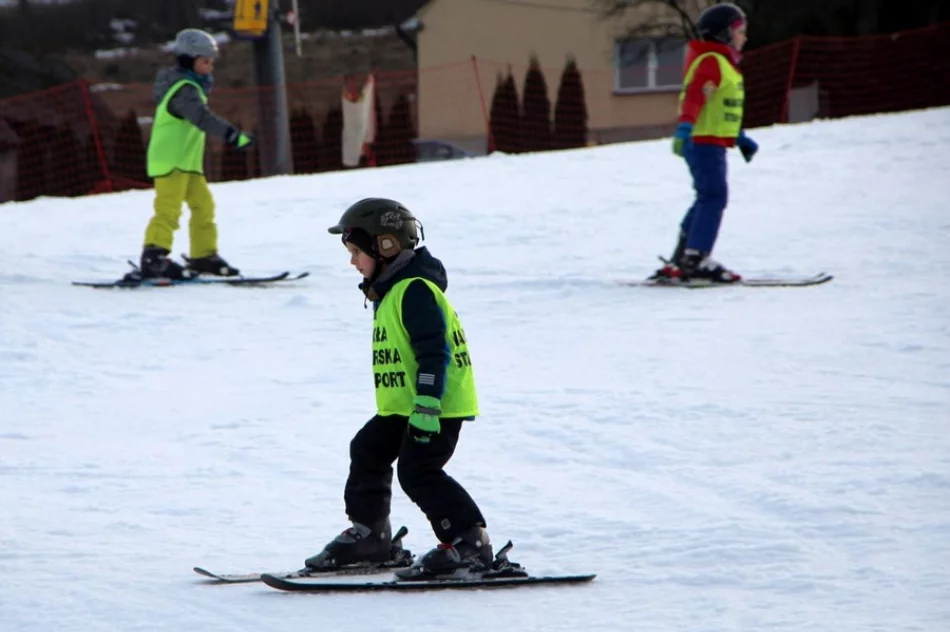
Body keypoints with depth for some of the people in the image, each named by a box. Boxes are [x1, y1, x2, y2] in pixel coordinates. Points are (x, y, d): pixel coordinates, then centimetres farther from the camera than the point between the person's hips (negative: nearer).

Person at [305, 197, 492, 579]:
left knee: (418, 471, -16)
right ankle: (368, 534, 30)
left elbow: (434, 351, -25)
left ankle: (470, 543, -13)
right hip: (402, 405, 11)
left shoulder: (416, 290, -18)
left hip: (437, 405, -11)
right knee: (367, 451, 18)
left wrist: (427, 403, -29)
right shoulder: (390, 290, 16)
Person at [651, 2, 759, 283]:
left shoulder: (724, 63, 22)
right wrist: (685, 126, -38)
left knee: (708, 199, 11)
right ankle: (697, 259, -17)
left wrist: (741, 137, 36)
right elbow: (695, 96, -25)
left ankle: (680, 261, 15)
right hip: (703, 142, -11)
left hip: (714, 144, 11)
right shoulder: (711, 61, -11)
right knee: (714, 197, -15)